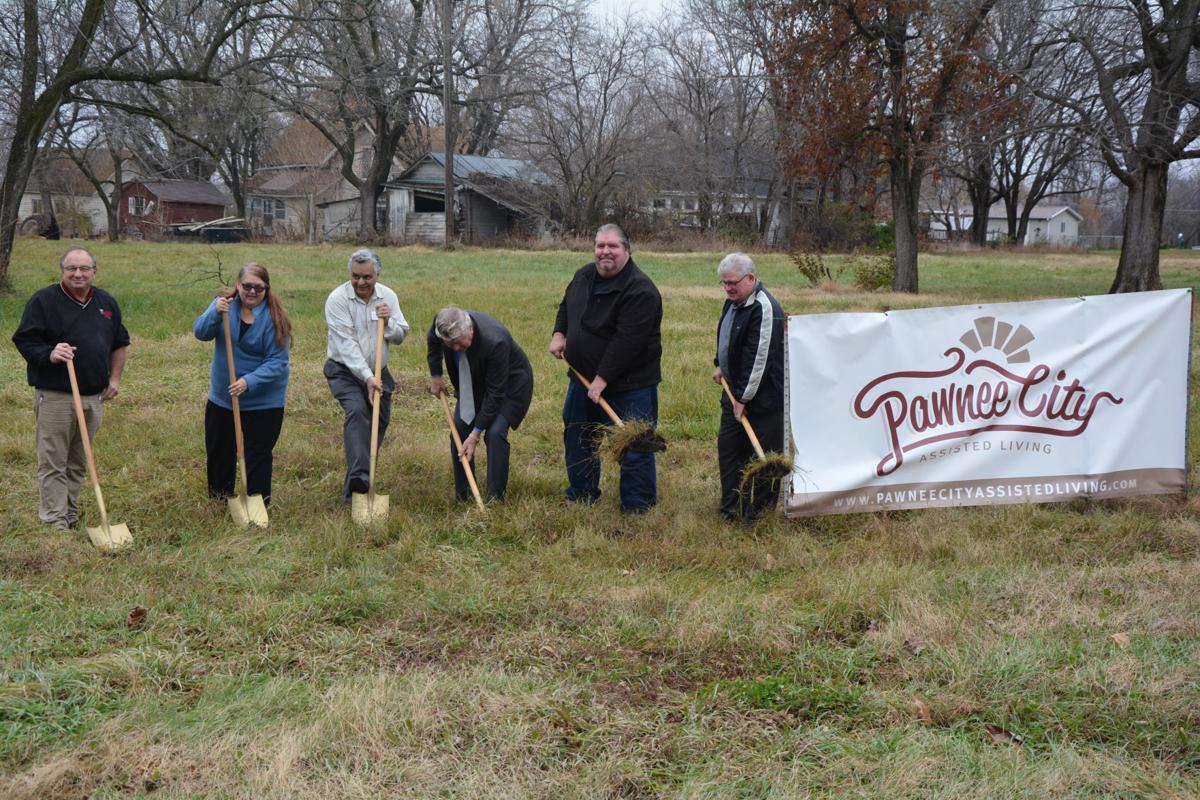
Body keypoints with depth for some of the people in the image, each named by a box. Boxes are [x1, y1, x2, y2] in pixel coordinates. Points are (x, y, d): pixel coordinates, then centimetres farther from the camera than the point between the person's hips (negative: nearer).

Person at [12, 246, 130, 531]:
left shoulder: (106, 302, 11)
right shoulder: (43, 300, -5)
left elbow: (120, 343, 19)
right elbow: (24, 340, -7)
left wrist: (114, 379, 12)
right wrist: (49, 354, -24)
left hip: (94, 397, 5)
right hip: (55, 397, -5)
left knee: (79, 463, 13)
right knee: (53, 463, -2)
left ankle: (70, 515, 24)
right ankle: (55, 523, 3)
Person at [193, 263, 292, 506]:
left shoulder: (274, 317, -16)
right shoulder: (224, 304, -4)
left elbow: (277, 361, -19)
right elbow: (200, 332, -15)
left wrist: (249, 382, -31)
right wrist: (215, 313, -33)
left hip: (263, 401, -4)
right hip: (221, 397, 5)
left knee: (258, 456, 3)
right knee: (218, 452, 19)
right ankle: (219, 501, 38)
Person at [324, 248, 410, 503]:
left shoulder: (388, 296, -2)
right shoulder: (338, 299, -16)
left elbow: (401, 335, 3)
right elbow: (347, 345, -22)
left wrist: (388, 322, -20)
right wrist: (367, 377, -29)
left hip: (377, 372, 5)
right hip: (345, 371, -5)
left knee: (379, 421, 6)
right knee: (356, 411, -28)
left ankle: (354, 486, 19)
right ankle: (359, 475, -42)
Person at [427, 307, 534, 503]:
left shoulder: (495, 341, -41)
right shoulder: (441, 324, -24)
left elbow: (495, 392, -33)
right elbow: (432, 341, 6)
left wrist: (476, 433, -29)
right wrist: (435, 375, 3)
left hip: (509, 383, -6)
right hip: (473, 383, 6)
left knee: (495, 433, -21)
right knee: (459, 429, 0)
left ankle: (494, 499, -13)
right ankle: (462, 495, 13)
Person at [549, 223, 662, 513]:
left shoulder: (640, 290, -22)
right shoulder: (584, 276, 4)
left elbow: (627, 340, -26)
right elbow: (566, 306, 23)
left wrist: (603, 378, -26)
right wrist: (559, 334, 4)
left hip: (628, 384, -8)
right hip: (583, 378, 8)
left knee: (633, 446, -3)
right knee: (576, 437, 19)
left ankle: (637, 506, 10)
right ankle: (582, 494, 36)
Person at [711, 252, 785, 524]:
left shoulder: (764, 308, -22)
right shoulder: (733, 302, 9)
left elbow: (759, 358, -25)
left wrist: (744, 398, -22)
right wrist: (720, 365, 17)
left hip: (762, 396, -10)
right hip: (734, 390, 10)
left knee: (762, 456, -1)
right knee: (728, 447, 14)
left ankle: (757, 513, 10)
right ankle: (730, 508, 25)